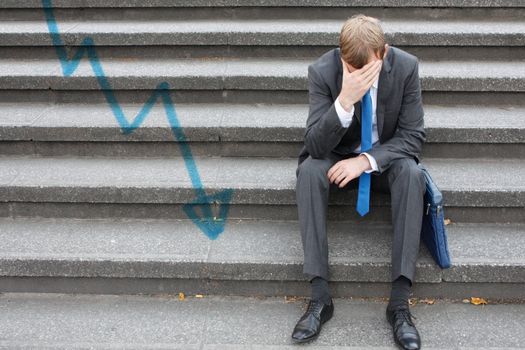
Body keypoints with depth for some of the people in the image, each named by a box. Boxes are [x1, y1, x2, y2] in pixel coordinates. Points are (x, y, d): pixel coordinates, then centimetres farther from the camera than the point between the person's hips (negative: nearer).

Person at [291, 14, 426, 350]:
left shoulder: (406, 67, -18)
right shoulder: (322, 71, -20)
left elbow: (413, 135, -13)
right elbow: (315, 146, -24)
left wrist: (367, 160, -29)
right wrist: (345, 100, -40)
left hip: (385, 158, 0)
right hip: (339, 158, 0)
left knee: (411, 173, -33)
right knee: (309, 170, -33)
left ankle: (400, 301, -31)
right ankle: (320, 296, -30)